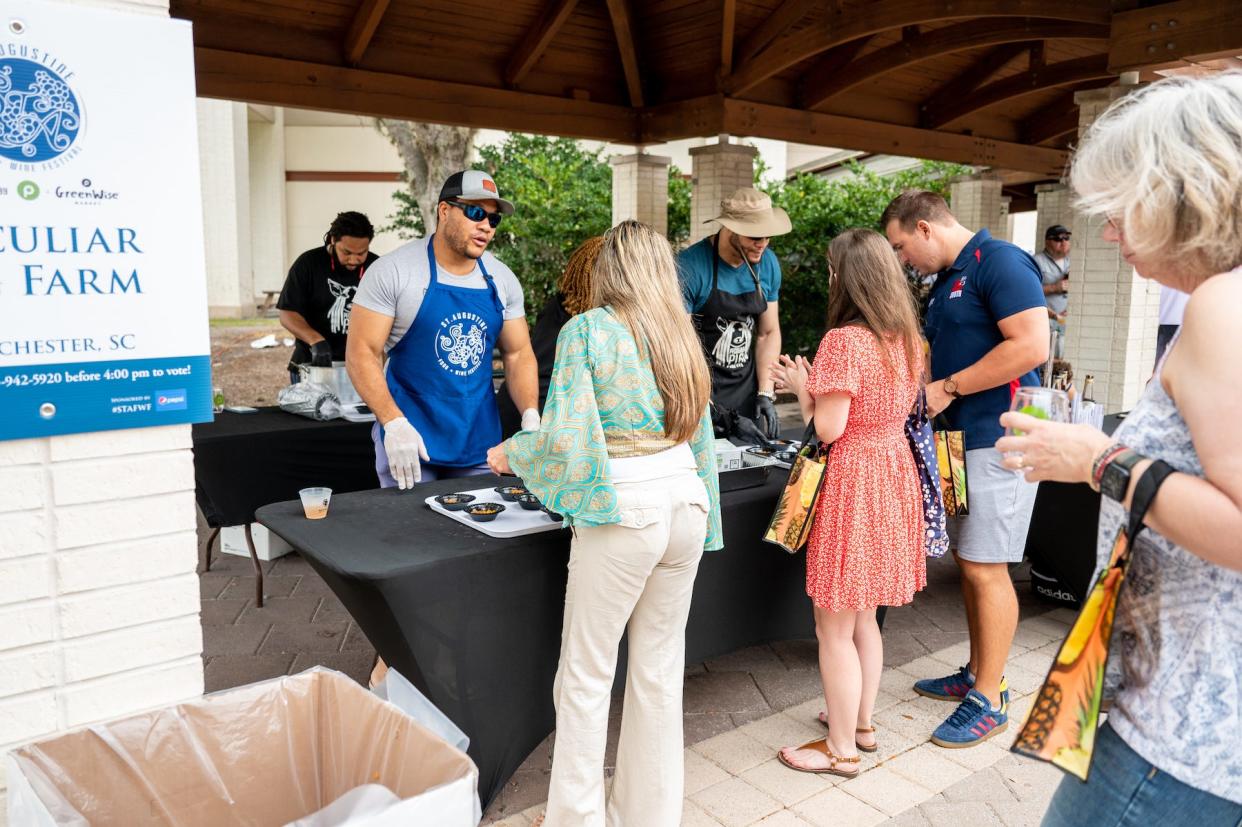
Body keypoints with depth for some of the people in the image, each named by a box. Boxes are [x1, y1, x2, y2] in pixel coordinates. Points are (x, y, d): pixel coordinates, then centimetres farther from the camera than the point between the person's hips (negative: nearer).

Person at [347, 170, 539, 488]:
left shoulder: (502, 280, 4)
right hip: (409, 437, -4)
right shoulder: (394, 271, -10)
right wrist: (394, 423, -24)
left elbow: (518, 353, 9)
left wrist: (530, 415, -8)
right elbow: (361, 353, -12)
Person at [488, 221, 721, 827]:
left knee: (586, 675, 7)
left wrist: (511, 455, 6)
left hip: (621, 510, -6)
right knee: (659, 669, 15)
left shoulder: (586, 330, -6)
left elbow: (563, 439, -13)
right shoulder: (679, 334, 12)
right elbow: (701, 440, 15)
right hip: (687, 501, 7)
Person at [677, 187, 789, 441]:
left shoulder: (768, 264, 2)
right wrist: (715, 413, -22)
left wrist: (766, 395, 0)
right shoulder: (691, 267, -17)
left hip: (748, 391, 5)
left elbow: (769, 333, 10)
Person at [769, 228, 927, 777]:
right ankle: (860, 724, 35)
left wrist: (802, 387, -3)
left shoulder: (843, 341, -20)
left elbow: (828, 429, -20)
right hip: (894, 471, 9)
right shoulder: (906, 339, 6)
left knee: (834, 628, 5)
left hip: (851, 482, -9)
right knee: (863, 618, 21)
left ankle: (841, 749, 17)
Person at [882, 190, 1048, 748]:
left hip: (996, 441, -9)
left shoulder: (999, 262, -12)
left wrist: (948, 388, -17)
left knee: (985, 569, -3)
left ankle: (989, 700, 9)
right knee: (968, 562, 15)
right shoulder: (944, 282, 17)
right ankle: (979, 672, 29)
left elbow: (1032, 345, -22)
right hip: (959, 439, 9)